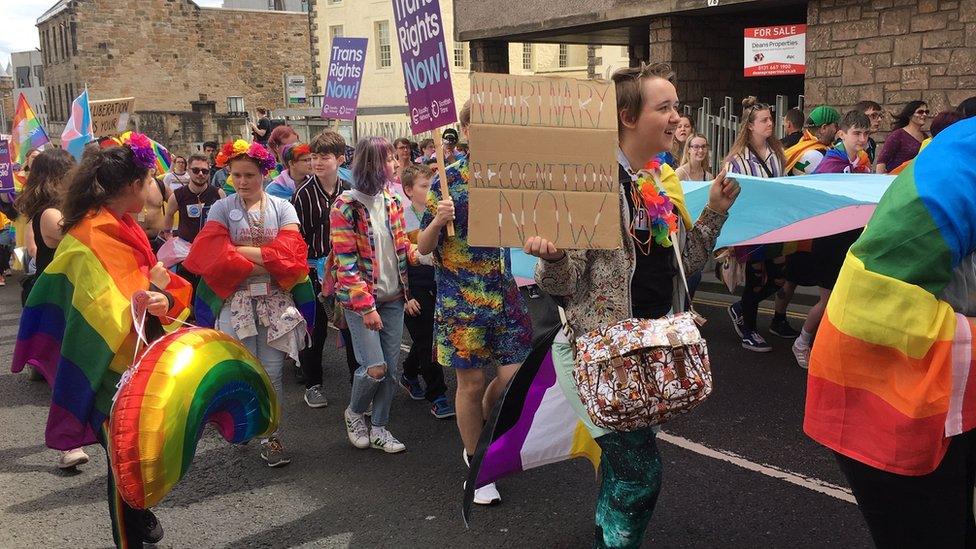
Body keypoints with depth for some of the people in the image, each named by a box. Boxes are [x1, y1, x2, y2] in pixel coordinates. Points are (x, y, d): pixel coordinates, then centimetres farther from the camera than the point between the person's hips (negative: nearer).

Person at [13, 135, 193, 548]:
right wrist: (151, 289, -24)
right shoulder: (90, 238, -22)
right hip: (114, 370, -9)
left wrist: (164, 298, -17)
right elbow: (105, 312, -30)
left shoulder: (123, 227, 7)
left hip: (140, 360, 9)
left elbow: (154, 283, 3)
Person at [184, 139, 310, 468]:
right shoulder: (222, 209, 3)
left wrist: (241, 249, -8)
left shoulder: (282, 207, 6)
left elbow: (289, 252, -7)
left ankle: (272, 436, 11)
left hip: (276, 301, 1)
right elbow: (215, 255, -10)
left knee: (272, 373, 3)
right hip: (237, 301, -1)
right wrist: (263, 263, -13)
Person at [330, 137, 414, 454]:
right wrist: (366, 306, -19)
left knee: (391, 367, 6)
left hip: (393, 297, 6)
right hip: (361, 299, -6)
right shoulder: (345, 206, -12)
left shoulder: (392, 201, 6)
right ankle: (354, 412, 20)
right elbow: (346, 262, -15)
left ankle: (379, 428, 22)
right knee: (375, 367, -10)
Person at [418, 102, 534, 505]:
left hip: (505, 291, 3)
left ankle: (479, 432, 33)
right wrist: (437, 220, -24)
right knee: (471, 382, 5)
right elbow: (423, 247, -4)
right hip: (461, 297, -3)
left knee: (516, 375, 0)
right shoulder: (447, 181, -6)